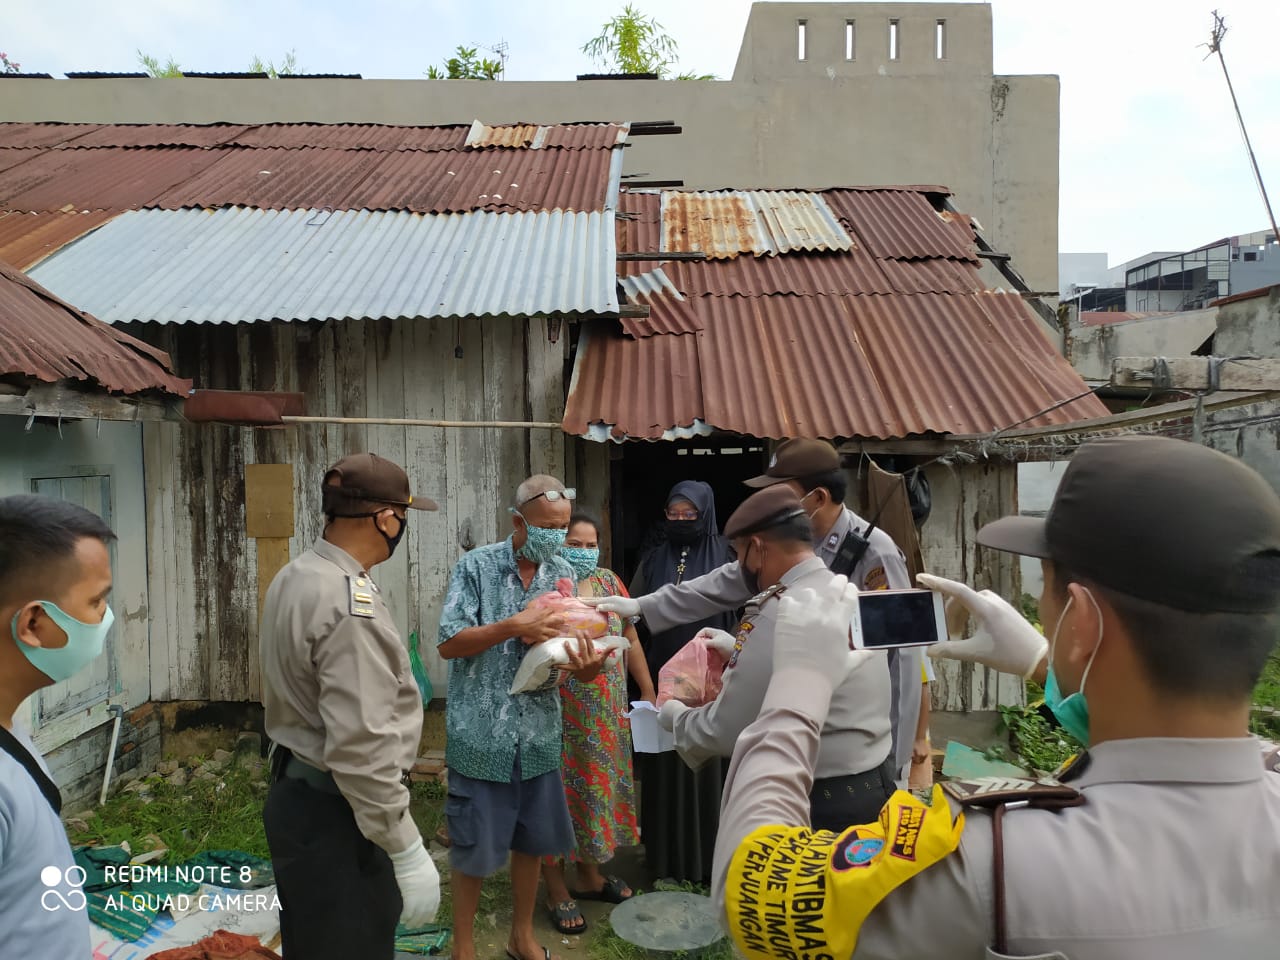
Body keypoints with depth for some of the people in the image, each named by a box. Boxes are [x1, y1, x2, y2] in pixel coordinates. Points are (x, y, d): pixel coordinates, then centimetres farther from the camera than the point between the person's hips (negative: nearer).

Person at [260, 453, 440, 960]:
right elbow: (361, 750, -28)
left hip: (296, 793, 10)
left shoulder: (292, 579, 5)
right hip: (334, 814, -9)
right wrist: (408, 852, -20)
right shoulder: (352, 607, -26)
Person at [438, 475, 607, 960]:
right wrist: (514, 626, -26)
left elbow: (566, 646, 2)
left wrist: (587, 664, -21)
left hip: (539, 731, 4)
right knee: (473, 845, 8)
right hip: (482, 731, -4)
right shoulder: (476, 566, -11)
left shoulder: (563, 573, 2)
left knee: (532, 840, 16)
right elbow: (449, 644, -14)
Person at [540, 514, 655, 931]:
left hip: (607, 713, 6)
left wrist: (649, 693, 11)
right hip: (559, 714, -5)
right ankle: (556, 889, 24)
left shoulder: (610, 582, 5)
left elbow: (630, 640, 11)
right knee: (560, 791, 6)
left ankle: (590, 875, 37)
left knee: (599, 784, 17)